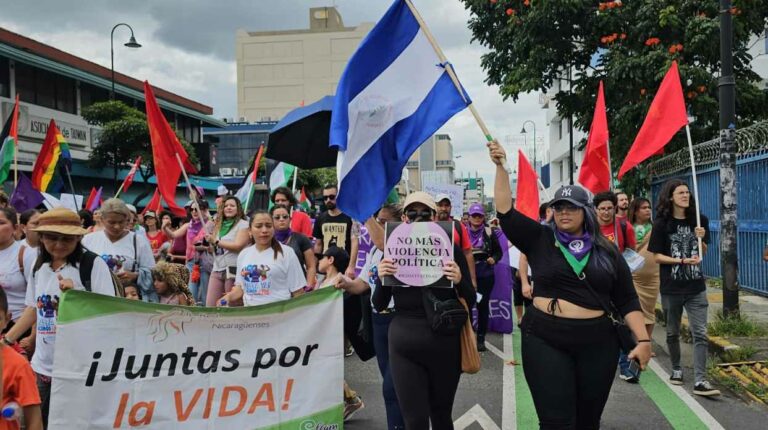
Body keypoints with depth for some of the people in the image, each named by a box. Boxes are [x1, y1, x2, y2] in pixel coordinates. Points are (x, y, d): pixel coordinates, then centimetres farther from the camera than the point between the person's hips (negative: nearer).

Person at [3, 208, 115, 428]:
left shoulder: (93, 264, -12)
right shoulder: (38, 267, 7)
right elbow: (34, 309, 17)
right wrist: (6, 339, 14)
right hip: (43, 366, 6)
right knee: (41, 423, 16)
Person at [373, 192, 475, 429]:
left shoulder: (451, 249, -4)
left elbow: (470, 302, 0)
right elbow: (379, 305, 4)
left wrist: (459, 280, -20)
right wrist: (381, 279, -15)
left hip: (444, 344, 0)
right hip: (404, 344, 1)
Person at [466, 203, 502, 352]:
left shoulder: (489, 233, 5)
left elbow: (499, 252, 9)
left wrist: (493, 259, -9)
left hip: (485, 274, 1)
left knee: (483, 305, 5)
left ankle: (481, 338, 15)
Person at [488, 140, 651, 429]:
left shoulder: (606, 251, 6)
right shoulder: (540, 240, 2)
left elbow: (627, 300, 7)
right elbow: (505, 211, -7)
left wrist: (643, 340, 0)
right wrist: (501, 167, -14)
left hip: (596, 343, 2)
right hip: (544, 340, -2)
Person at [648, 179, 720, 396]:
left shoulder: (699, 221, 5)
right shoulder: (662, 224, -5)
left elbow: (703, 252, 13)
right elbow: (656, 256, -7)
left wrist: (701, 239, -7)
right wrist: (682, 261, -18)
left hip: (696, 287, 2)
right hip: (671, 288, -2)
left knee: (700, 334, -5)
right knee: (673, 333, 12)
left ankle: (700, 381, -5)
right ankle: (677, 369, 31)